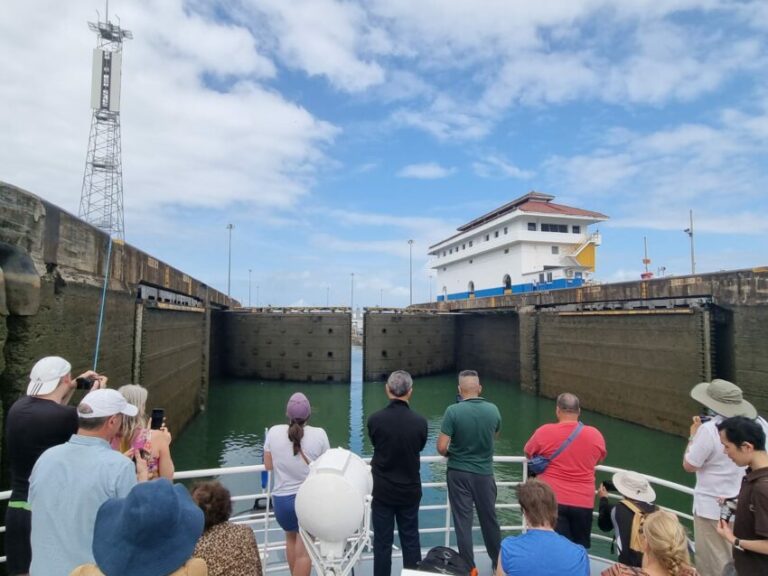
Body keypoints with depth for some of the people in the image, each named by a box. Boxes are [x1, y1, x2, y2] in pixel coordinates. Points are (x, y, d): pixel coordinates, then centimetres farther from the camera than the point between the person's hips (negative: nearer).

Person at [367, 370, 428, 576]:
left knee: (382, 542, 11)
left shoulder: (374, 419, -18)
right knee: (411, 541, 15)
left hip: (382, 490, -1)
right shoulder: (420, 421, -16)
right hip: (410, 490, 1)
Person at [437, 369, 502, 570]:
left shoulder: (453, 411, -18)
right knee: (489, 519, 19)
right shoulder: (493, 410, -7)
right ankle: (498, 562, 36)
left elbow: (441, 447, -17)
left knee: (463, 521, 9)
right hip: (484, 473, 3)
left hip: (459, 473, -3)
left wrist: (450, 454, 3)